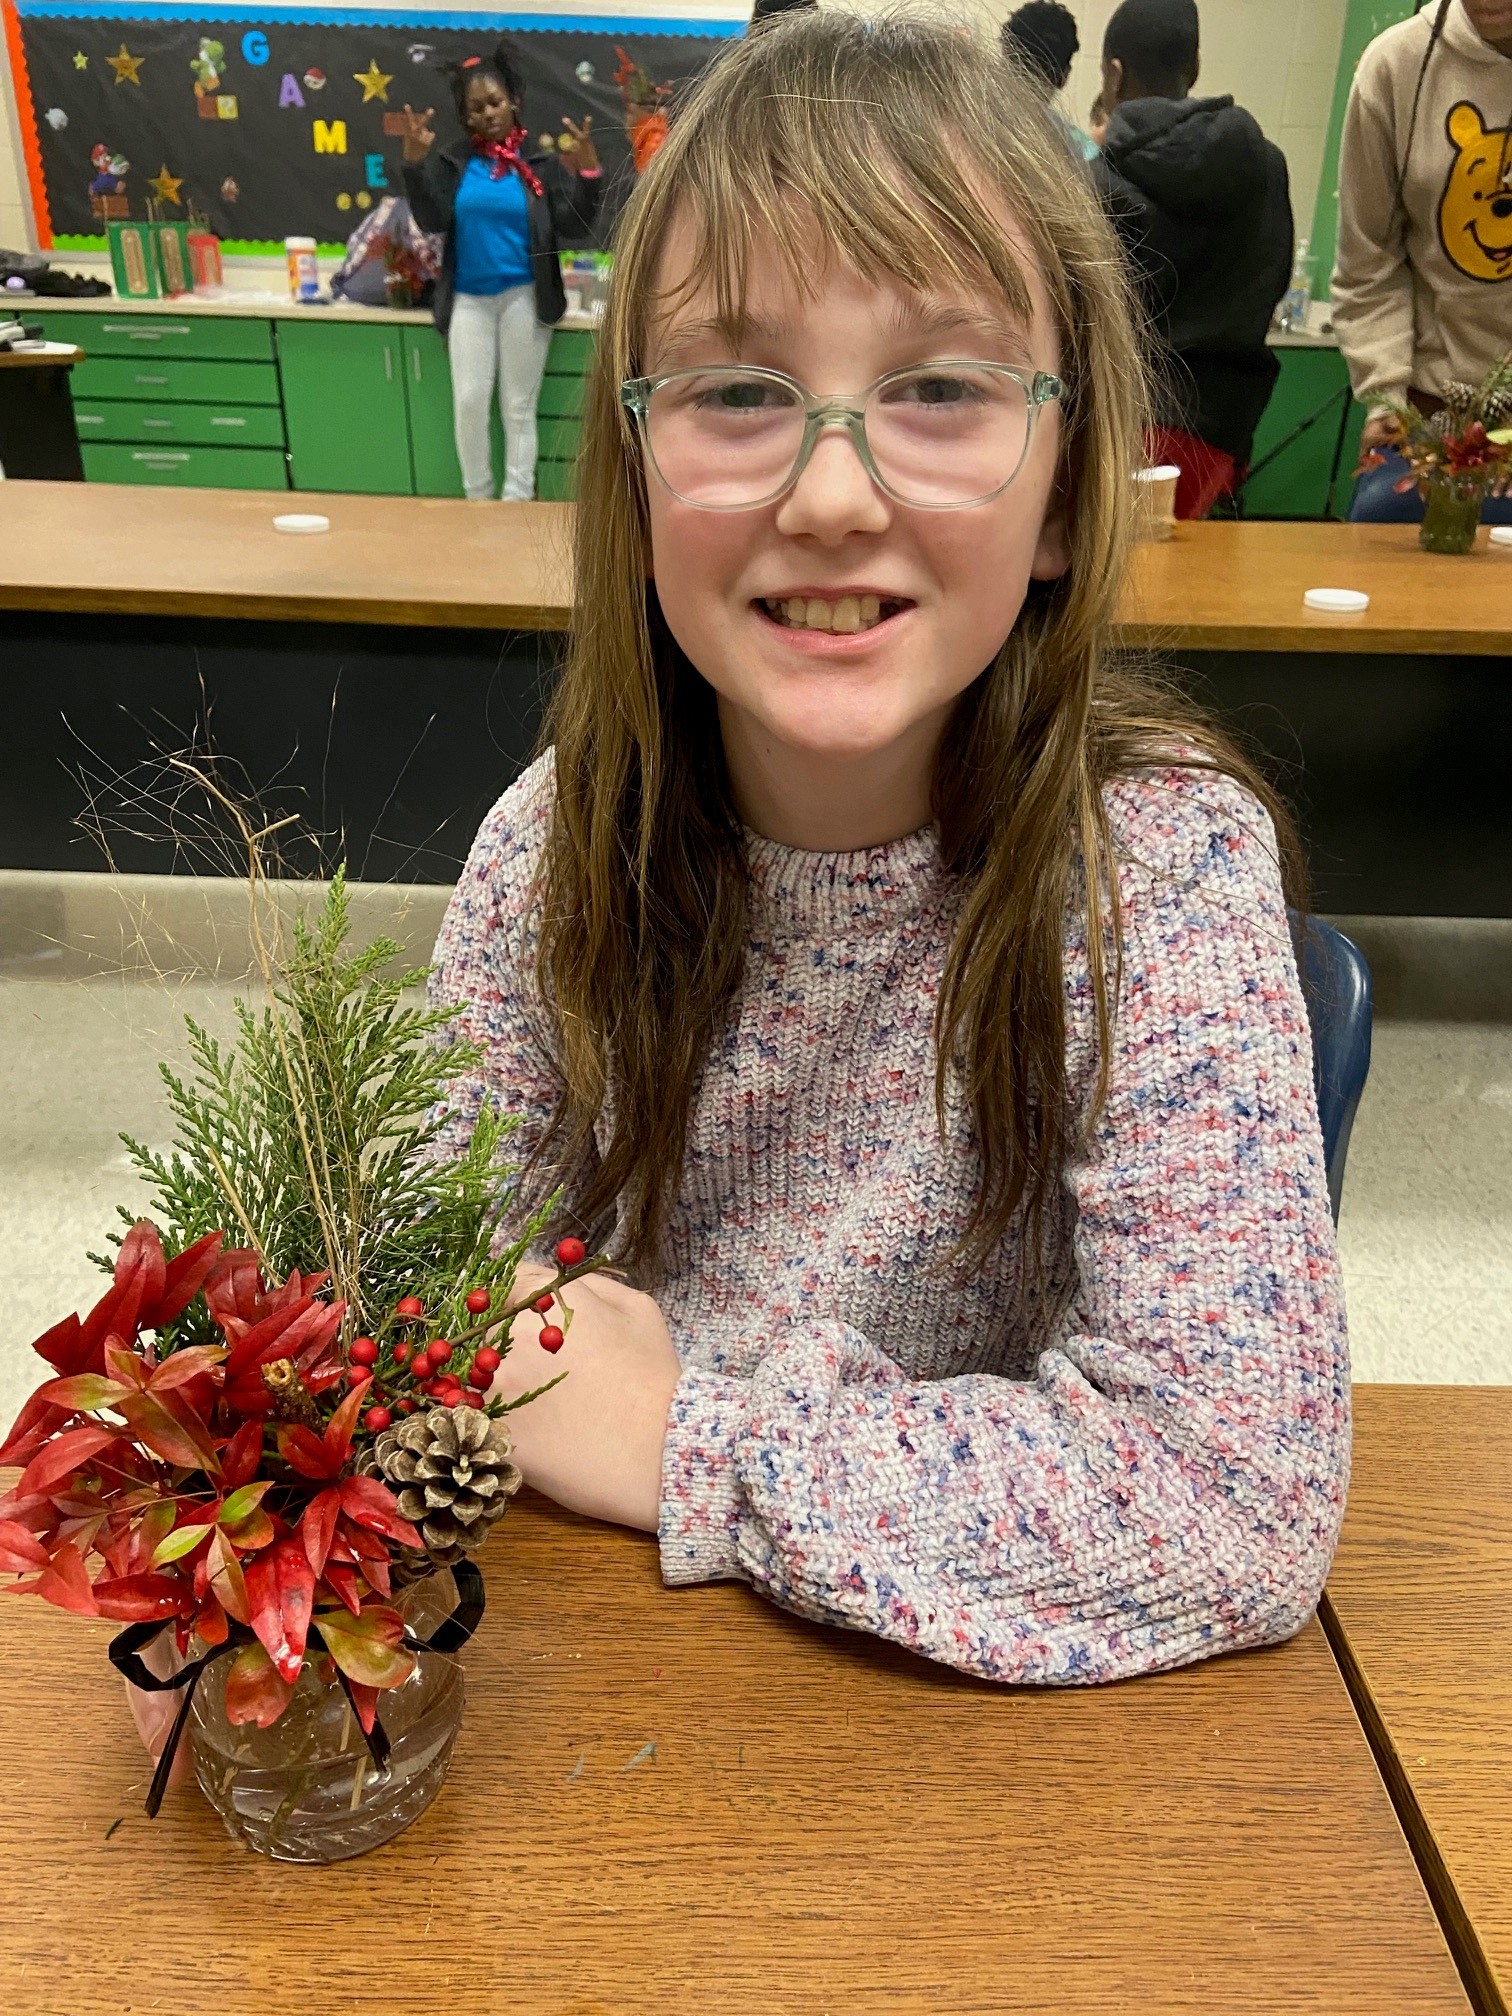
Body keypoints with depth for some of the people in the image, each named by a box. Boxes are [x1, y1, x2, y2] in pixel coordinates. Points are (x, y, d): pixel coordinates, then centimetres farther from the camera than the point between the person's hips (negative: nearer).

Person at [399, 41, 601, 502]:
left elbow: (574, 228, -7)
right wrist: (414, 161, -17)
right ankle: (477, 499, 14)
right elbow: (432, 221, -6)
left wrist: (587, 171, -21)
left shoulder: (542, 159, -2)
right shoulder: (453, 160, 2)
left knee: (519, 408, 3)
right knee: (469, 402, -1)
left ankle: (516, 503, 10)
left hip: (523, 296, -1)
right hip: (468, 298, 2)